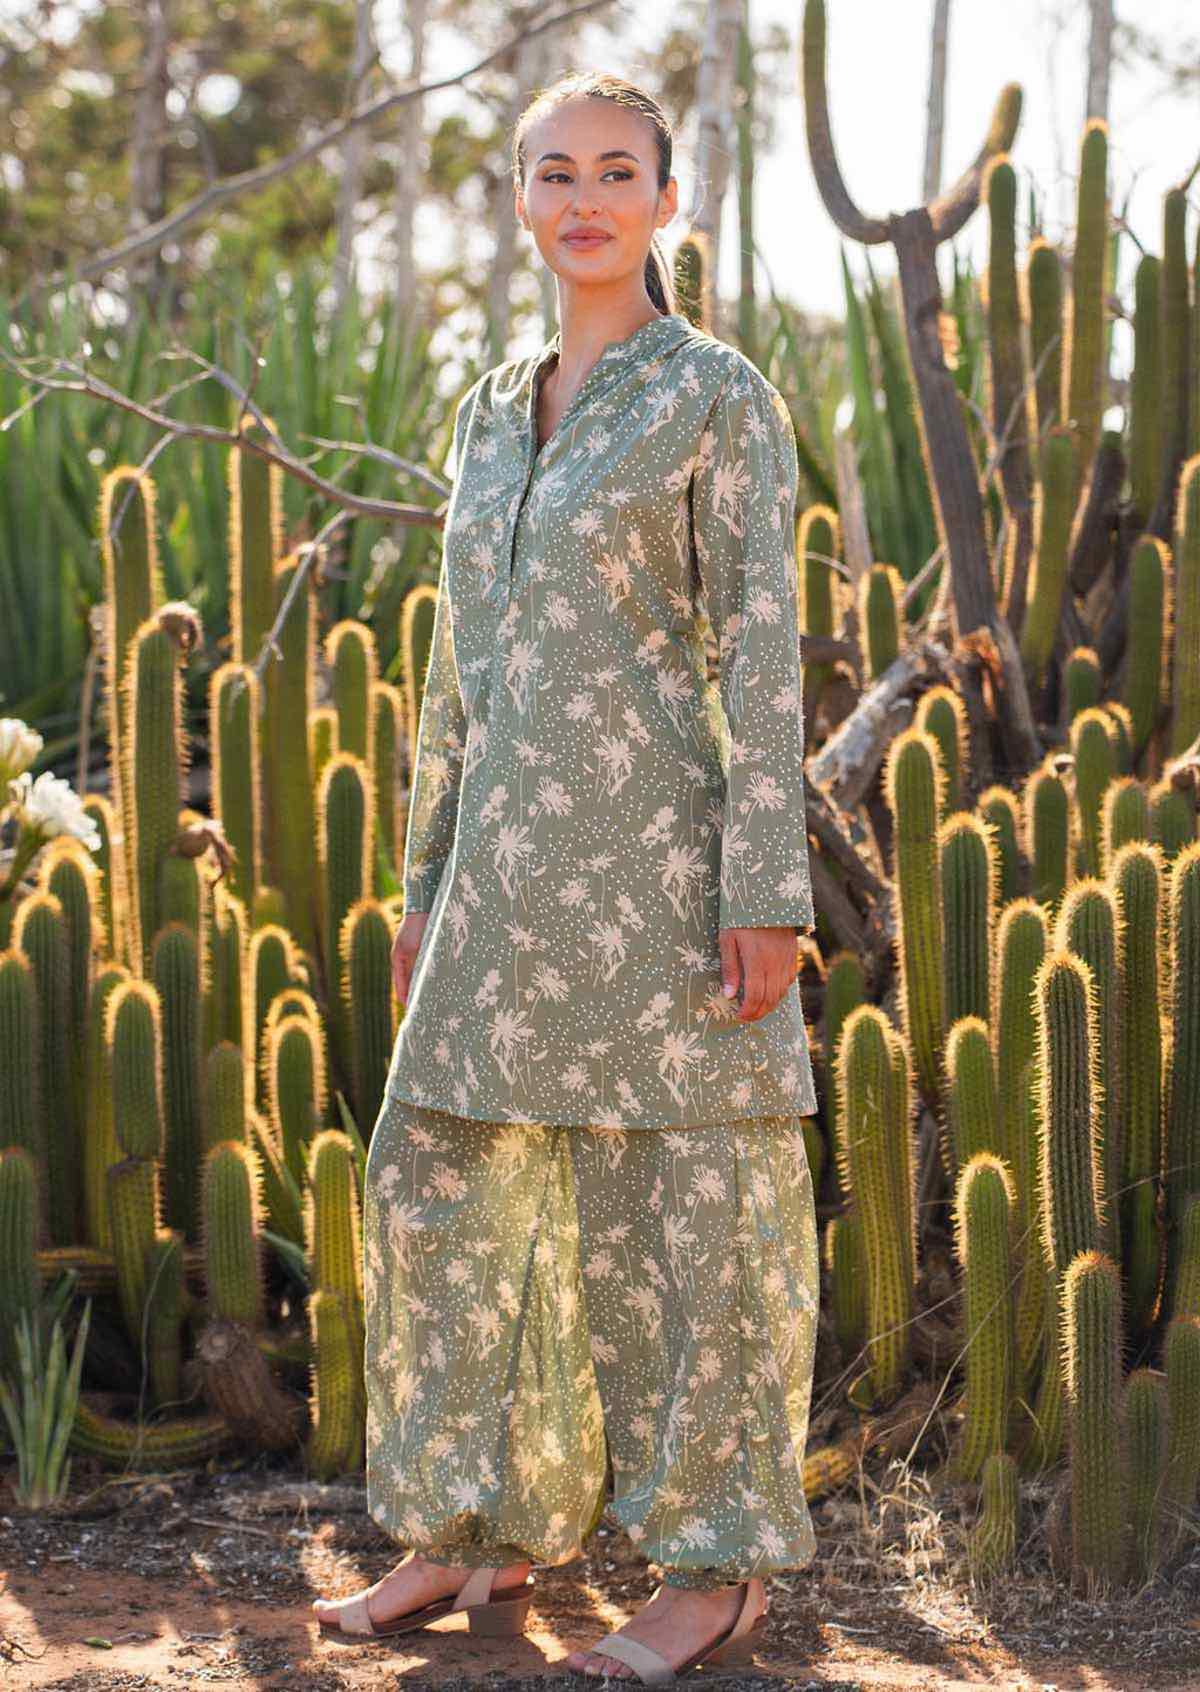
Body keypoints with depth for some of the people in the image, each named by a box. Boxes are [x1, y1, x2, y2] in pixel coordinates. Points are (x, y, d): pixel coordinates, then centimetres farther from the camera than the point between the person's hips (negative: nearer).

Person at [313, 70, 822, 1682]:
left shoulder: (722, 395, -5)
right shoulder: (494, 411, 15)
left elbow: (763, 659, -10)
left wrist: (767, 897, -15)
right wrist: (426, 885, 16)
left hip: (666, 852, -7)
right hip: (517, 867, 7)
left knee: (696, 1206, 0)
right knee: (441, 1191, 8)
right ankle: (476, 1541, 20)